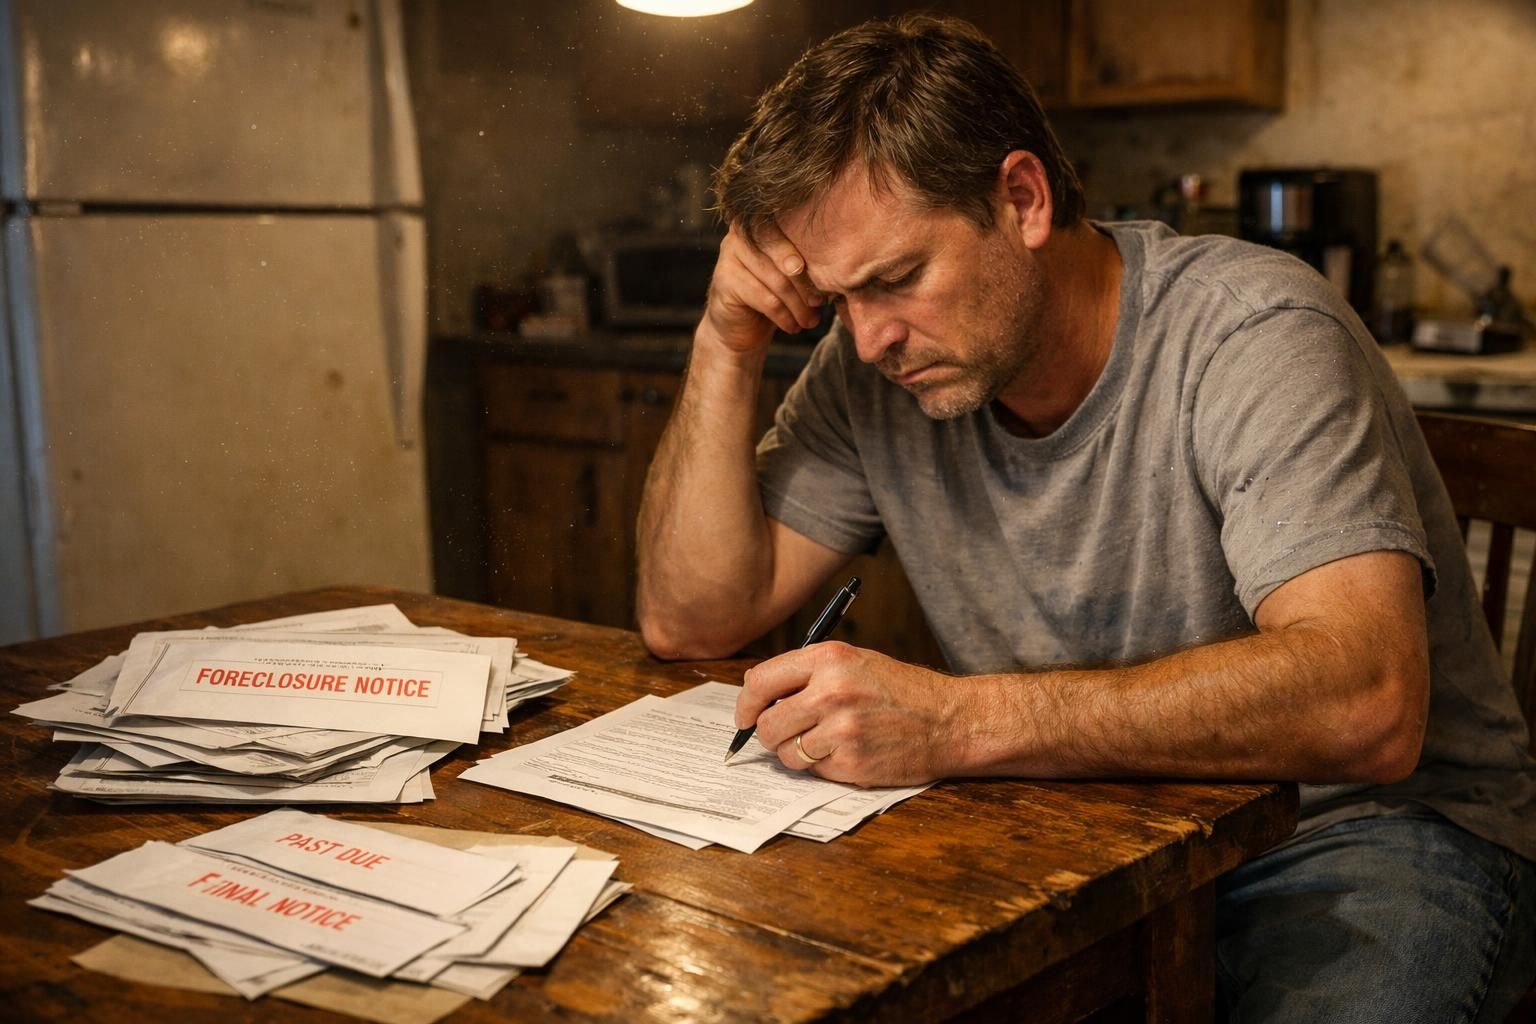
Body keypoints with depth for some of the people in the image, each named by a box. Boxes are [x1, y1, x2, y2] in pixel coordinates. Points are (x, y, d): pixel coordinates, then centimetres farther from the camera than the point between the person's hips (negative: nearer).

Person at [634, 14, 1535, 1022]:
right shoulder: (875, 368, -2)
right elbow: (690, 619, 1)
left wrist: (955, 721, -38)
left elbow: (1363, 708, -32)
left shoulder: (1251, 332, -19)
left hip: (1351, 823, -3)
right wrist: (728, 345, -11)